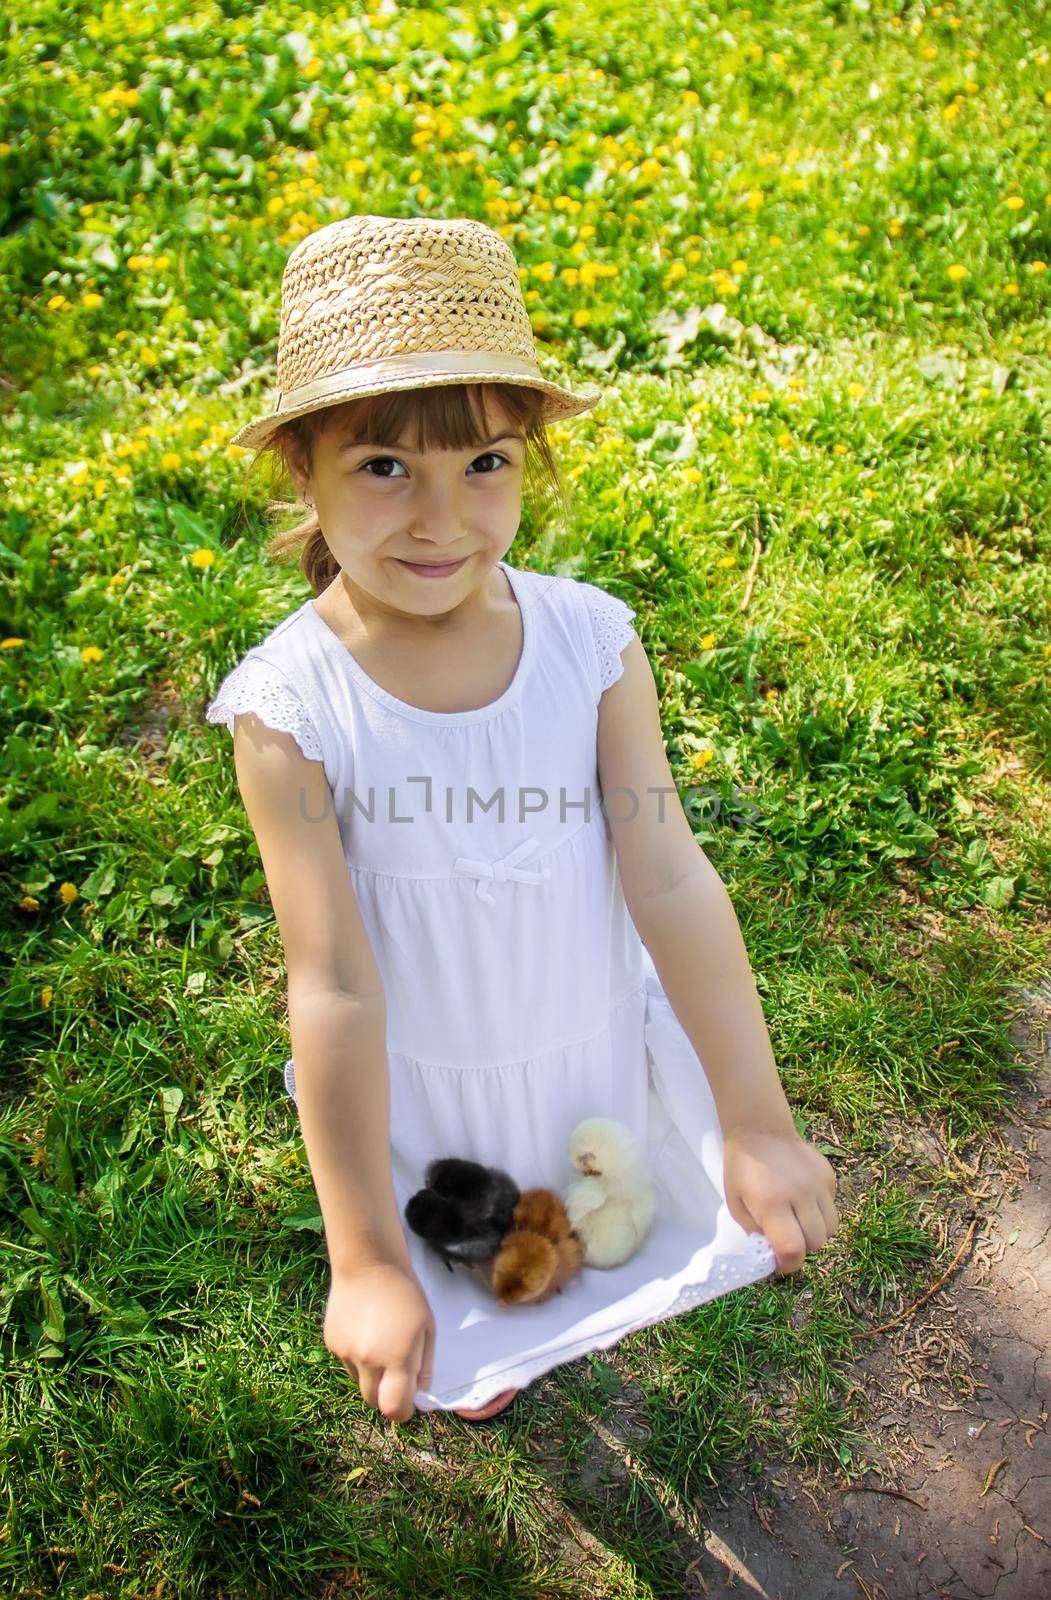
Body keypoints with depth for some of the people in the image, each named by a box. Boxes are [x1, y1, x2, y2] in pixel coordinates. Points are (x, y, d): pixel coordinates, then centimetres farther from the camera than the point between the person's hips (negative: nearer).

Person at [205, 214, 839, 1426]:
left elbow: (670, 879, -20)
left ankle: (568, 1312, 70)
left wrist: (755, 1120, -19)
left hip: (594, 1037, 2)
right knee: (460, 1273, 29)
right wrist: (365, 1260, -22)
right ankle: (474, 1344, 67)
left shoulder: (594, 641, -21)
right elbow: (334, 983, -28)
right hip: (423, 1075, -1)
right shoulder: (290, 709, -29)